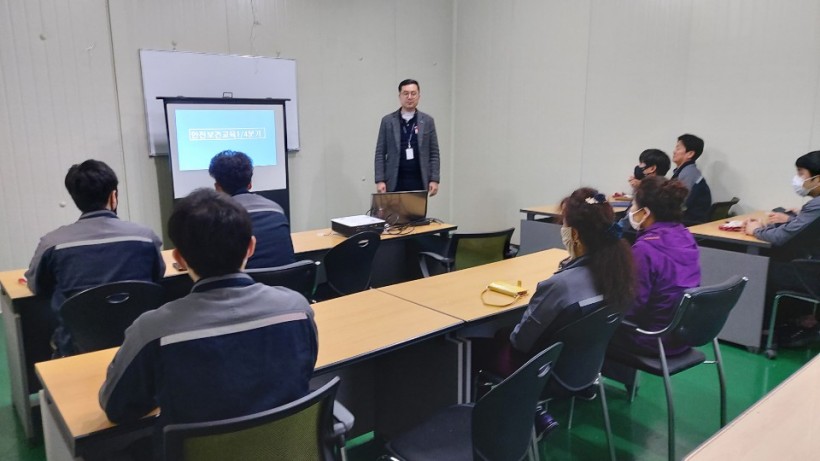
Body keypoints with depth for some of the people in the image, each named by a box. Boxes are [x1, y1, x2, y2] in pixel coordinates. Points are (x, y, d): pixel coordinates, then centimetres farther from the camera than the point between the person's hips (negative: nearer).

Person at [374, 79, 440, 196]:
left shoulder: (427, 121, 7)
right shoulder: (387, 121, 5)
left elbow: (434, 153, 6)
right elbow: (380, 154, 3)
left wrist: (434, 180, -3)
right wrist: (380, 180, -6)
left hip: (419, 182, 1)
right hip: (395, 182, -1)